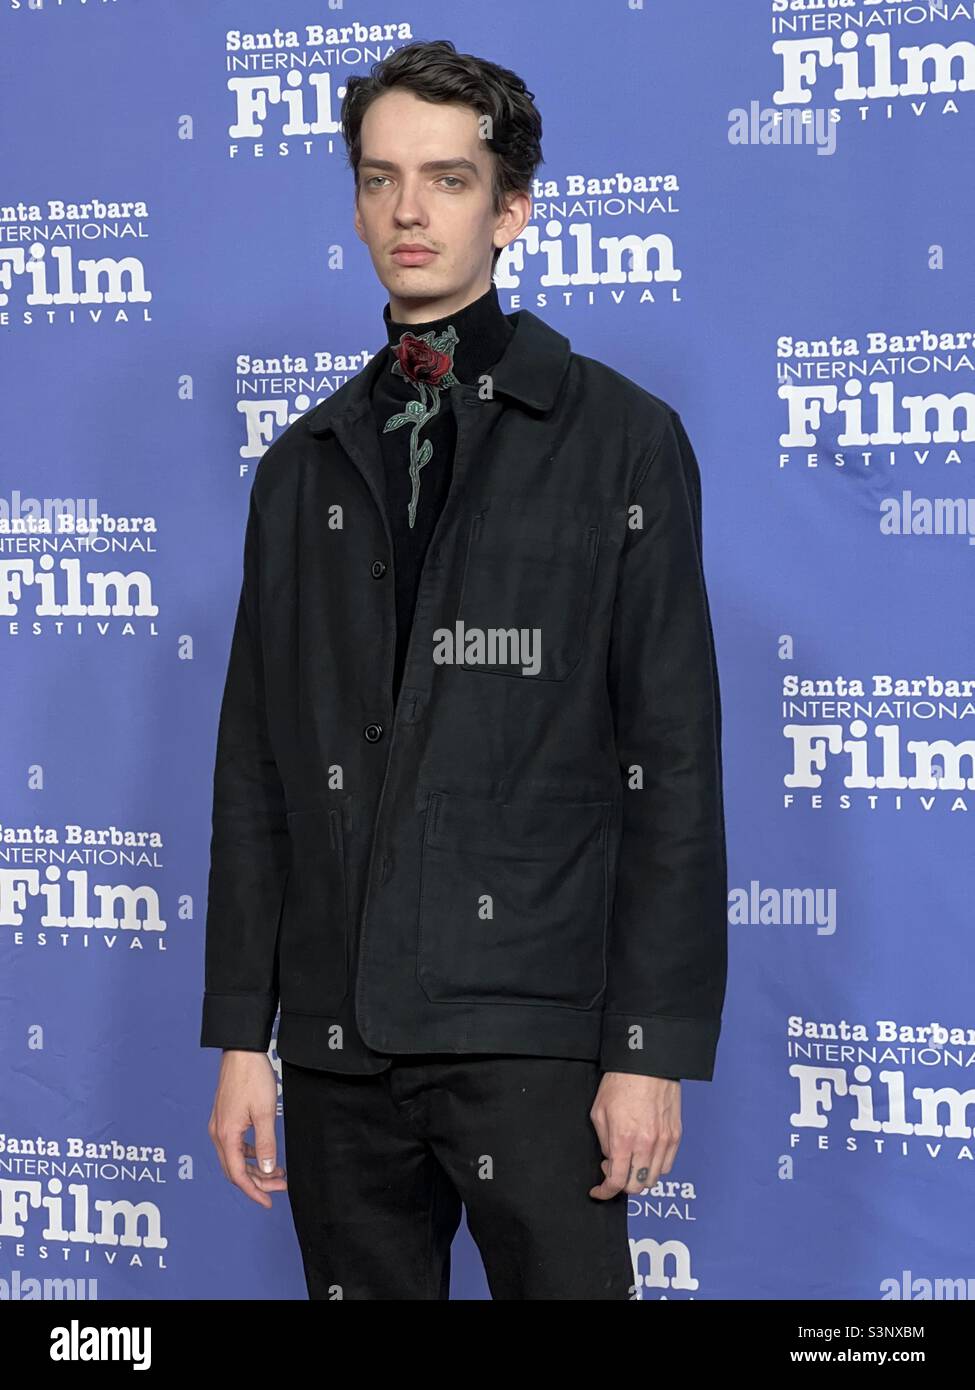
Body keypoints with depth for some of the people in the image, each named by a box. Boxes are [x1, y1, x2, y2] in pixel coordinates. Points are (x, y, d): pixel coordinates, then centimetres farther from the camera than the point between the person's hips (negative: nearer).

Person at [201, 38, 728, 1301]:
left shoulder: (622, 440, 1)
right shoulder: (304, 468, 13)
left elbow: (673, 762, -4)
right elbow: (255, 767, 12)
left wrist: (653, 1049, -9)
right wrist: (240, 1037, 7)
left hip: (533, 1034, -3)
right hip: (336, 1043, 4)